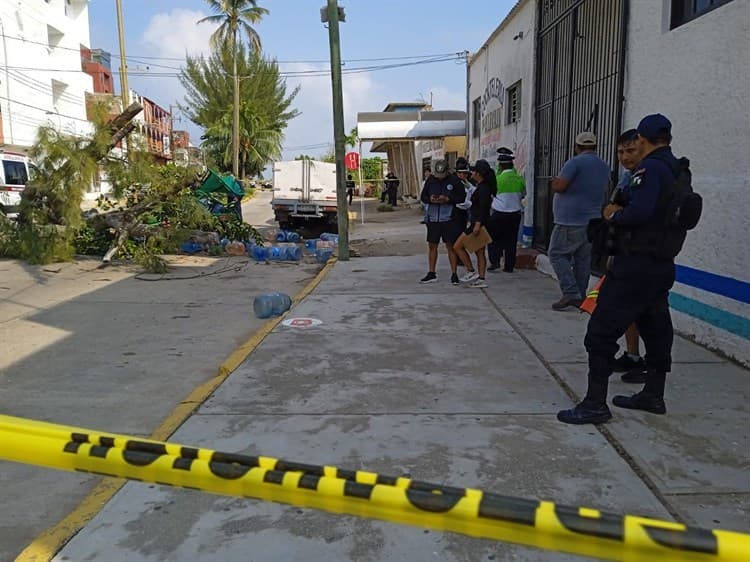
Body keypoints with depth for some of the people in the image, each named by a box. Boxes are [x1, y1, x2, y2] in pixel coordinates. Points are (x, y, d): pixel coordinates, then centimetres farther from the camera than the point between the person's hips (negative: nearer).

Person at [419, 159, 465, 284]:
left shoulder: (454, 181, -5)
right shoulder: (430, 180, 6)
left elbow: (462, 197, -4)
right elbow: (423, 196, 11)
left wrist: (448, 199, -18)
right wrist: (430, 199, -11)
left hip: (449, 219, -4)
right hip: (433, 218, 4)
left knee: (451, 246, -1)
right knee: (432, 245, 9)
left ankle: (454, 274, 7)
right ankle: (431, 274, 19)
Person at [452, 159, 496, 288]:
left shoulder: (483, 188, -15)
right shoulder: (483, 187, 15)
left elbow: (483, 207, -24)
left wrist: (477, 224, -30)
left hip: (478, 224, -10)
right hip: (479, 224, 10)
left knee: (457, 246, -3)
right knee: (480, 252, 10)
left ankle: (471, 272, 1)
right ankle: (481, 279, 11)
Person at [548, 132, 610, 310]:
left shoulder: (575, 162, -11)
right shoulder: (604, 167, 15)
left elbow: (560, 186, -17)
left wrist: (554, 182, 4)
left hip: (570, 221, -8)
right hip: (592, 220, 8)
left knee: (557, 254, -2)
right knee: (583, 259, 10)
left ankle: (571, 293, -12)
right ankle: (580, 296, 13)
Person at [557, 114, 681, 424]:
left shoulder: (650, 168, -15)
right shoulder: (677, 170, 13)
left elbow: (639, 211, -29)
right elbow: (668, 213, 15)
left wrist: (614, 215, -10)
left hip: (636, 265, -10)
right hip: (663, 265, 10)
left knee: (601, 332, -6)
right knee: (656, 329, 18)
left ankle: (595, 404, -3)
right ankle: (653, 395, 32)